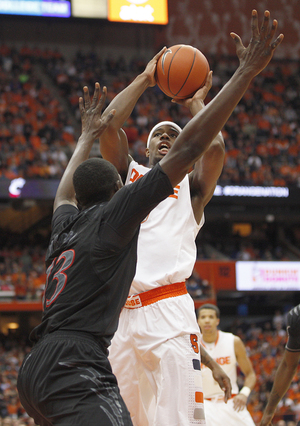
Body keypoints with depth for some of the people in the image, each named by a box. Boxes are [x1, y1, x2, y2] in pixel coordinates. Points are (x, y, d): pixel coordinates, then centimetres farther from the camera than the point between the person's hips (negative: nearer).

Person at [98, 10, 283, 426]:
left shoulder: (191, 186, 16)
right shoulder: (127, 174, 23)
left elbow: (213, 145, -5)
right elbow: (108, 125, 6)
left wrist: (197, 102, 11)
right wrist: (146, 79, 14)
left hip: (167, 313, -3)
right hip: (119, 314, 3)